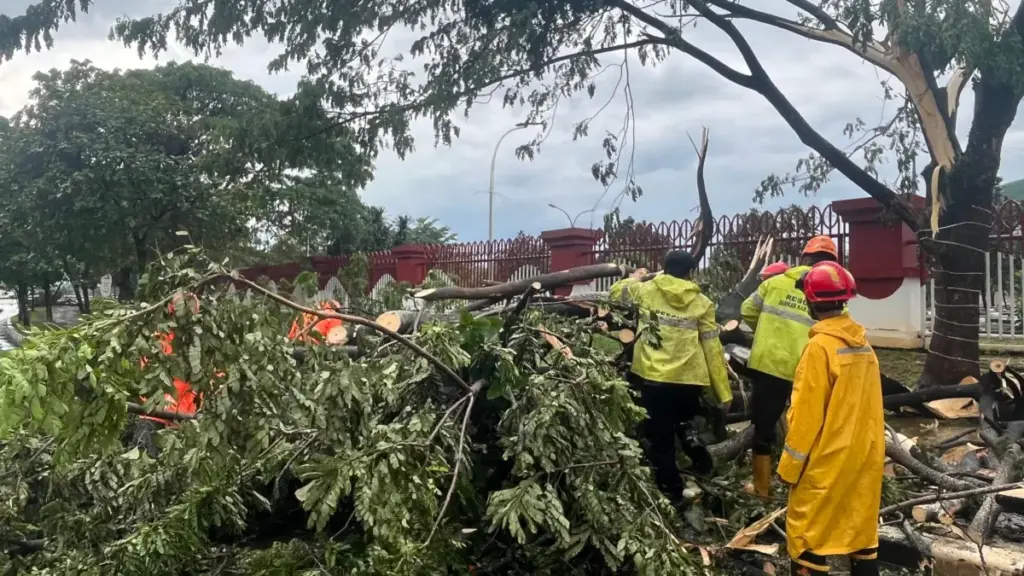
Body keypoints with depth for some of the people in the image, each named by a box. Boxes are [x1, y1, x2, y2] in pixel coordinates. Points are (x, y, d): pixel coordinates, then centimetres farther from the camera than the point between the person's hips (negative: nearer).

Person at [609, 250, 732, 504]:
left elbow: (616, 291, 21)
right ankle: (693, 441, 0)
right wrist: (723, 392, 6)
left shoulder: (646, 290, 3)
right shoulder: (701, 303, 3)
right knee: (683, 422, 29)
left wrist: (634, 278, 41)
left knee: (660, 441, 9)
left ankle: (671, 495, 14)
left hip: (653, 377, -1)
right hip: (689, 379, 2)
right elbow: (712, 349, 2)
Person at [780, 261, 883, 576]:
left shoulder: (820, 346, -18)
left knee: (808, 536, 2)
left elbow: (806, 414, -17)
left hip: (827, 461, -7)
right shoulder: (862, 344, 4)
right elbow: (867, 406, 10)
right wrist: (866, 448, 20)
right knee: (861, 528, 16)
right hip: (863, 456, 8)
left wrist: (789, 466, -9)